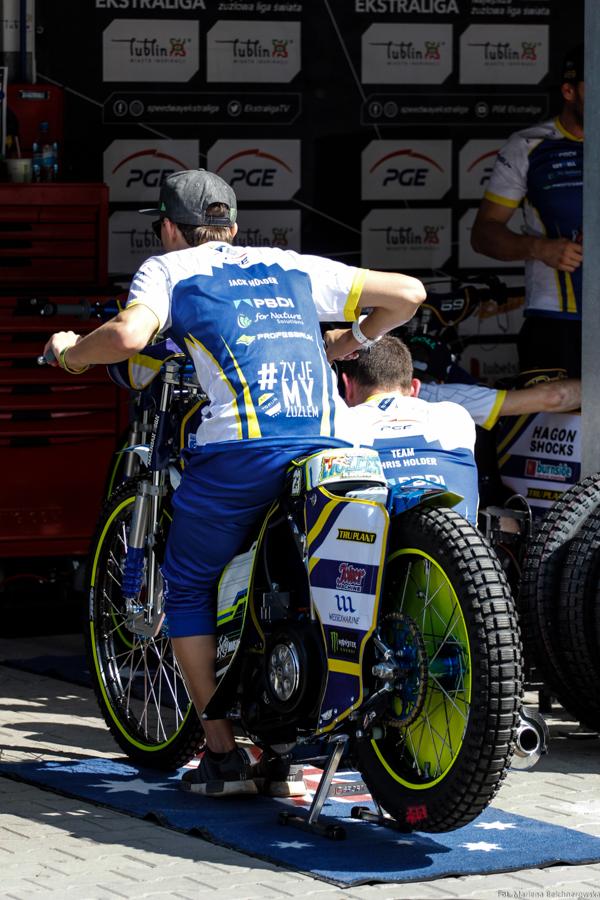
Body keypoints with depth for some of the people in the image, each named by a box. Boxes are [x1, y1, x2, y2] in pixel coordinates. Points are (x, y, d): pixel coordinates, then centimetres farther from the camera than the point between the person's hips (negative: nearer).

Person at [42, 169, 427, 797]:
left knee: (188, 588, 15)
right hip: (330, 450, 4)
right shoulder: (292, 267, 27)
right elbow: (408, 293, 25)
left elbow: (128, 335, -7)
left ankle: (223, 755, 9)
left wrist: (69, 351, 13)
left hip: (242, 448, -4)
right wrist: (354, 341, 42)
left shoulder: (168, 268, 15)